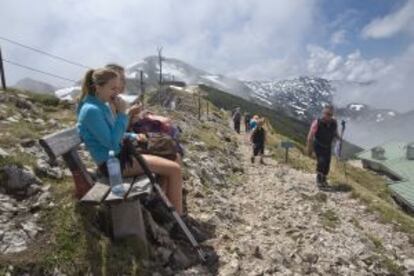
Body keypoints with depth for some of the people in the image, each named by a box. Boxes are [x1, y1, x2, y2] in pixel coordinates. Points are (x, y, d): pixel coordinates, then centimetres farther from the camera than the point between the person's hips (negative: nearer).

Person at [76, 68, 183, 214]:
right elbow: (112, 143, -22)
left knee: (169, 166, 14)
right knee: (175, 169, -12)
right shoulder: (91, 110, -20)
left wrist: (132, 136, 5)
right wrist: (122, 113, -19)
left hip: (119, 155, 10)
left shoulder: (103, 106, 9)